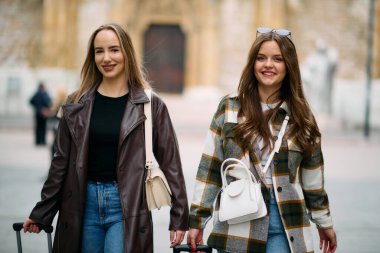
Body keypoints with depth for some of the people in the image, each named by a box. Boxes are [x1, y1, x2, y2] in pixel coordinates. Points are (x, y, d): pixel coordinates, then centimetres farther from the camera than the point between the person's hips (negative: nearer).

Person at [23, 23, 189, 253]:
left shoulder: (150, 105, -1)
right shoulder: (77, 105, 7)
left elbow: (171, 163, -1)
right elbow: (61, 162, 11)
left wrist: (179, 218, -5)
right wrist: (42, 213, 11)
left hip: (127, 208, -3)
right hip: (85, 204, 3)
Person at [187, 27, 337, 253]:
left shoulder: (300, 116, 7)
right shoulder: (230, 108, 3)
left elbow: (312, 177, 14)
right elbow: (209, 169, 3)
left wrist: (324, 222, 17)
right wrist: (197, 220, 1)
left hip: (285, 230, 1)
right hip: (236, 229, -1)